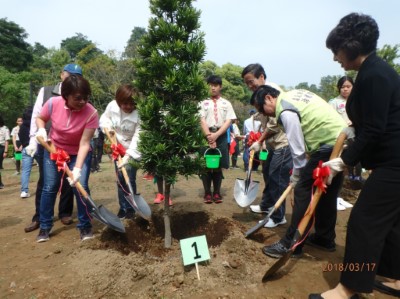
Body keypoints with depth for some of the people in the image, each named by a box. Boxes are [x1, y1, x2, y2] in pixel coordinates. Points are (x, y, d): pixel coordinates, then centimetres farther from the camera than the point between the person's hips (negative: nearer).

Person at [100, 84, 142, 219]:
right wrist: (106, 126, -13)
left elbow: (138, 138, -27)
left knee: (130, 180, -5)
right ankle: (123, 207, 26)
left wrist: (127, 155, -34)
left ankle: (130, 208, 14)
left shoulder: (138, 114, -25)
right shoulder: (112, 105, -12)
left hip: (133, 151, -4)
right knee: (120, 179, 11)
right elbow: (104, 117, 9)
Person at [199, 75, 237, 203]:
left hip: (221, 136, 1)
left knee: (219, 166, 6)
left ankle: (217, 192, 17)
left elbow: (228, 121, 0)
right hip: (206, 136, 0)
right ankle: (207, 193, 13)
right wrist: (209, 136, -16)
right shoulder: (203, 103, 8)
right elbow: (202, 121, -2)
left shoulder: (226, 103, 9)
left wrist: (216, 135, -14)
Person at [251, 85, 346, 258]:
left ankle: (290, 245, 3)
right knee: (327, 193, 18)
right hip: (341, 139, 10)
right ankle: (325, 238, 32)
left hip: (329, 145, -10)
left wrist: (296, 177, 1)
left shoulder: (286, 111, -14)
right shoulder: (293, 95, 14)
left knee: (304, 192, -5)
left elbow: (297, 148, -13)